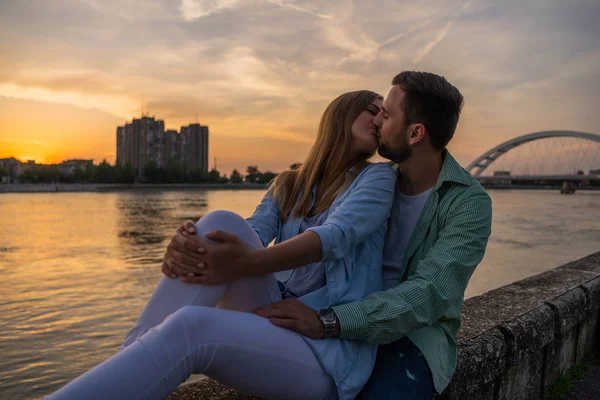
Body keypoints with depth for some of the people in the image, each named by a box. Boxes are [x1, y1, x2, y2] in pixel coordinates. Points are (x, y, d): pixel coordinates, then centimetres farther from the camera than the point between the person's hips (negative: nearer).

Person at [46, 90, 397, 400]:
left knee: (189, 328, -32)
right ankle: (130, 361, -20)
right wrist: (188, 249, -26)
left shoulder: (378, 177, 3)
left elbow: (335, 237, -18)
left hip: (331, 352, -4)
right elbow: (246, 240, -3)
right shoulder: (287, 187, 16)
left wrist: (247, 263, -34)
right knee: (223, 224, -19)